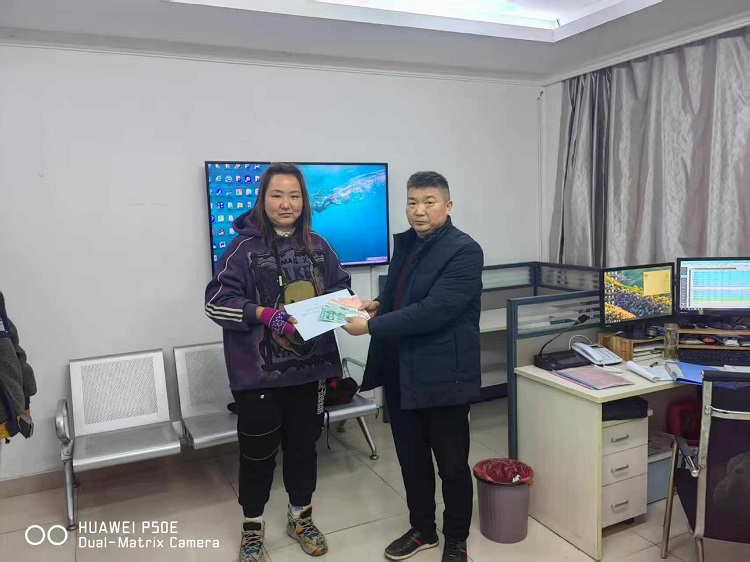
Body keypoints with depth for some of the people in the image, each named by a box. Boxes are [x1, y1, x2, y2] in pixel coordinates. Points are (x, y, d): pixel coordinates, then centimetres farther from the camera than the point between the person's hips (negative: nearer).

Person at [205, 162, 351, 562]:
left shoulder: (318, 246, 4)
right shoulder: (245, 247, -9)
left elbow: (341, 288, 14)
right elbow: (216, 302, -13)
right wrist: (264, 314, -26)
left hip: (310, 366, 4)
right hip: (259, 370, -4)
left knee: (304, 443, 18)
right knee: (258, 450, 10)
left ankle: (301, 516, 40)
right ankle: (252, 526, 34)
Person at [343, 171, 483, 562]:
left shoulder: (464, 251, -15)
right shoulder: (404, 242, 9)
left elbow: (432, 311, -25)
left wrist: (370, 326, -24)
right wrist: (377, 304, 0)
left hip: (442, 376, -7)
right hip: (400, 373, 7)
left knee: (452, 464, 11)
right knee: (411, 459, 19)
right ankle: (422, 529, 40)